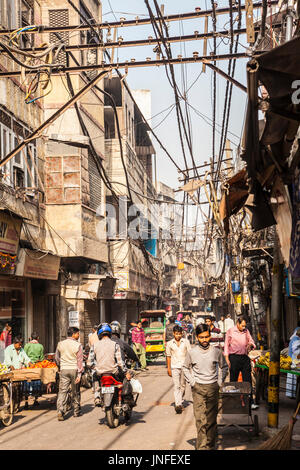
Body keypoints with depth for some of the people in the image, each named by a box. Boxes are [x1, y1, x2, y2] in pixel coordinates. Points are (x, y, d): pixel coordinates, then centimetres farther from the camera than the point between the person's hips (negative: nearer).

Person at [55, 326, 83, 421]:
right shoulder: (78, 345, -6)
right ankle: (77, 412, 21)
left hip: (63, 370, 2)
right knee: (75, 392, 11)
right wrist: (79, 374, -7)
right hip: (74, 370, -2)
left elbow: (56, 358, 11)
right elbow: (79, 361, -8)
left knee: (62, 391, -1)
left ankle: (60, 411, -15)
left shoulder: (60, 344, 5)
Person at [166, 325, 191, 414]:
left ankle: (180, 402, 29)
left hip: (184, 366, 1)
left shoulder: (186, 342, 3)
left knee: (183, 386, 11)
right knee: (176, 386, -11)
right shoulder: (169, 343, 3)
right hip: (175, 367, -1)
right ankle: (178, 405, -19)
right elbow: (168, 356, 8)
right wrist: (169, 369, 5)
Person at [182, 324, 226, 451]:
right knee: (200, 419, -10)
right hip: (198, 388, -1)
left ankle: (210, 446, 14)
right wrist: (191, 381, 4)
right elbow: (185, 367, 15)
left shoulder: (216, 351, 2)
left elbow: (222, 367, 18)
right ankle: (201, 446, -11)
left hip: (213, 388, 1)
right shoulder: (192, 352, 0)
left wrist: (219, 382, 8)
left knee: (212, 419, 4)